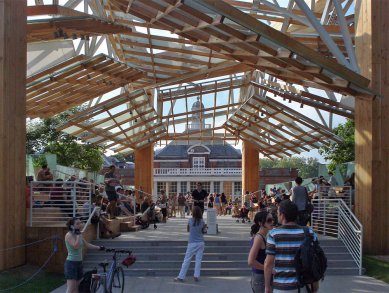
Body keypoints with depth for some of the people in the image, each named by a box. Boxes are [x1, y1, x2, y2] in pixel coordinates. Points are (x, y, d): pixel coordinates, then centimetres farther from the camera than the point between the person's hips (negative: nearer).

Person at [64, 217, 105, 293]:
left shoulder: (78, 235, 11)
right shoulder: (69, 235, -13)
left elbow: (87, 245, 18)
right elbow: (76, 246, -26)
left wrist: (99, 247, 13)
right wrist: (78, 234, -19)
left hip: (79, 263, 8)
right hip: (71, 263, -8)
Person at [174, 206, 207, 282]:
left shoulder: (190, 221, -7)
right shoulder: (202, 221, -3)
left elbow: (188, 230, 8)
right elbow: (203, 232, 4)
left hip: (192, 243, -1)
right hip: (200, 242, 2)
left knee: (187, 260, 3)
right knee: (198, 259, 6)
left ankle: (181, 277, 5)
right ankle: (196, 276, 2)